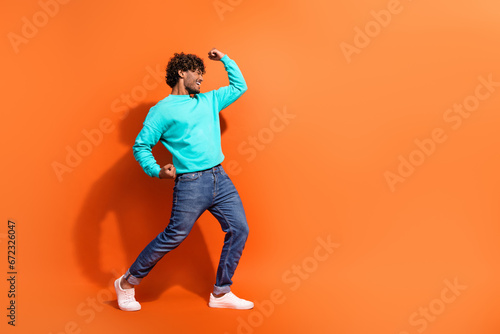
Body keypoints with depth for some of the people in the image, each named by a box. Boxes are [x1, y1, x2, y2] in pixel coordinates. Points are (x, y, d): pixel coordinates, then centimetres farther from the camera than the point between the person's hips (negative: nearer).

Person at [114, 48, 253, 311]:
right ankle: (127, 284, 19)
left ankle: (221, 293, 15)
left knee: (239, 229, 1)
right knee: (173, 237, -2)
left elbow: (239, 86, 28)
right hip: (190, 183, -6)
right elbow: (140, 146, -3)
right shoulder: (162, 110, -1)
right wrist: (157, 171, -18)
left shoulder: (209, 100, 17)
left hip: (220, 179, 6)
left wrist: (224, 59, 20)